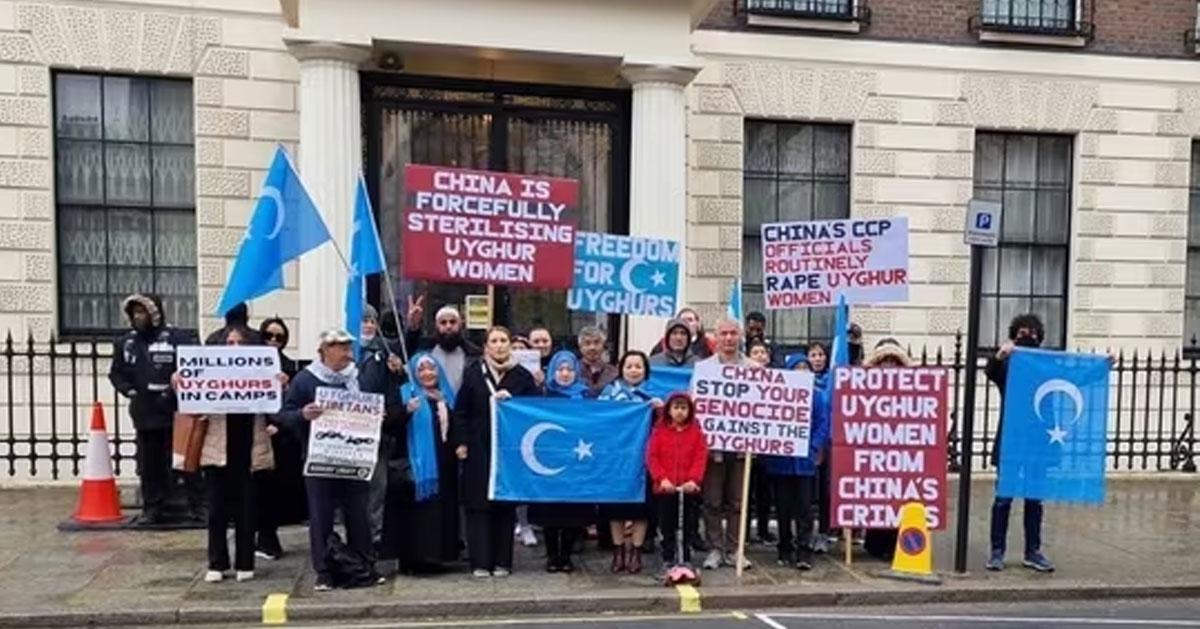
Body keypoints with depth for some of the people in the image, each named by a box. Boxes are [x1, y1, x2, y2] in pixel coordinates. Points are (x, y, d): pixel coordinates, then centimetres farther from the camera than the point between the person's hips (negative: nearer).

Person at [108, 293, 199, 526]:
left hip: (175, 412, -5)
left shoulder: (176, 337, -6)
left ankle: (196, 507, 7)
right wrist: (128, 390, 1)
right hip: (144, 414, 5)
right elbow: (116, 373, 18)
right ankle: (153, 509, 20)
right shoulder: (125, 343, 11)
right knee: (149, 465, 10)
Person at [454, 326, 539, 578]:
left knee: (505, 505, 5)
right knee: (479, 504, 1)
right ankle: (480, 562, 8)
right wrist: (460, 442, -4)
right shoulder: (473, 373, 3)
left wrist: (510, 397, -11)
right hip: (479, 450, -1)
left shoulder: (522, 375, 4)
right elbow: (460, 411, 3)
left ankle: (502, 561, 14)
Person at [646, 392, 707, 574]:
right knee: (667, 527, 8)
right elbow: (651, 457, -3)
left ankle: (686, 560, 16)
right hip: (665, 488, 0)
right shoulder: (659, 431, 3)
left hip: (689, 488, 0)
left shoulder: (696, 432, 4)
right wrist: (662, 478, -14)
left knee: (687, 527, 6)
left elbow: (701, 458, -3)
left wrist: (694, 479, -16)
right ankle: (668, 560, 18)